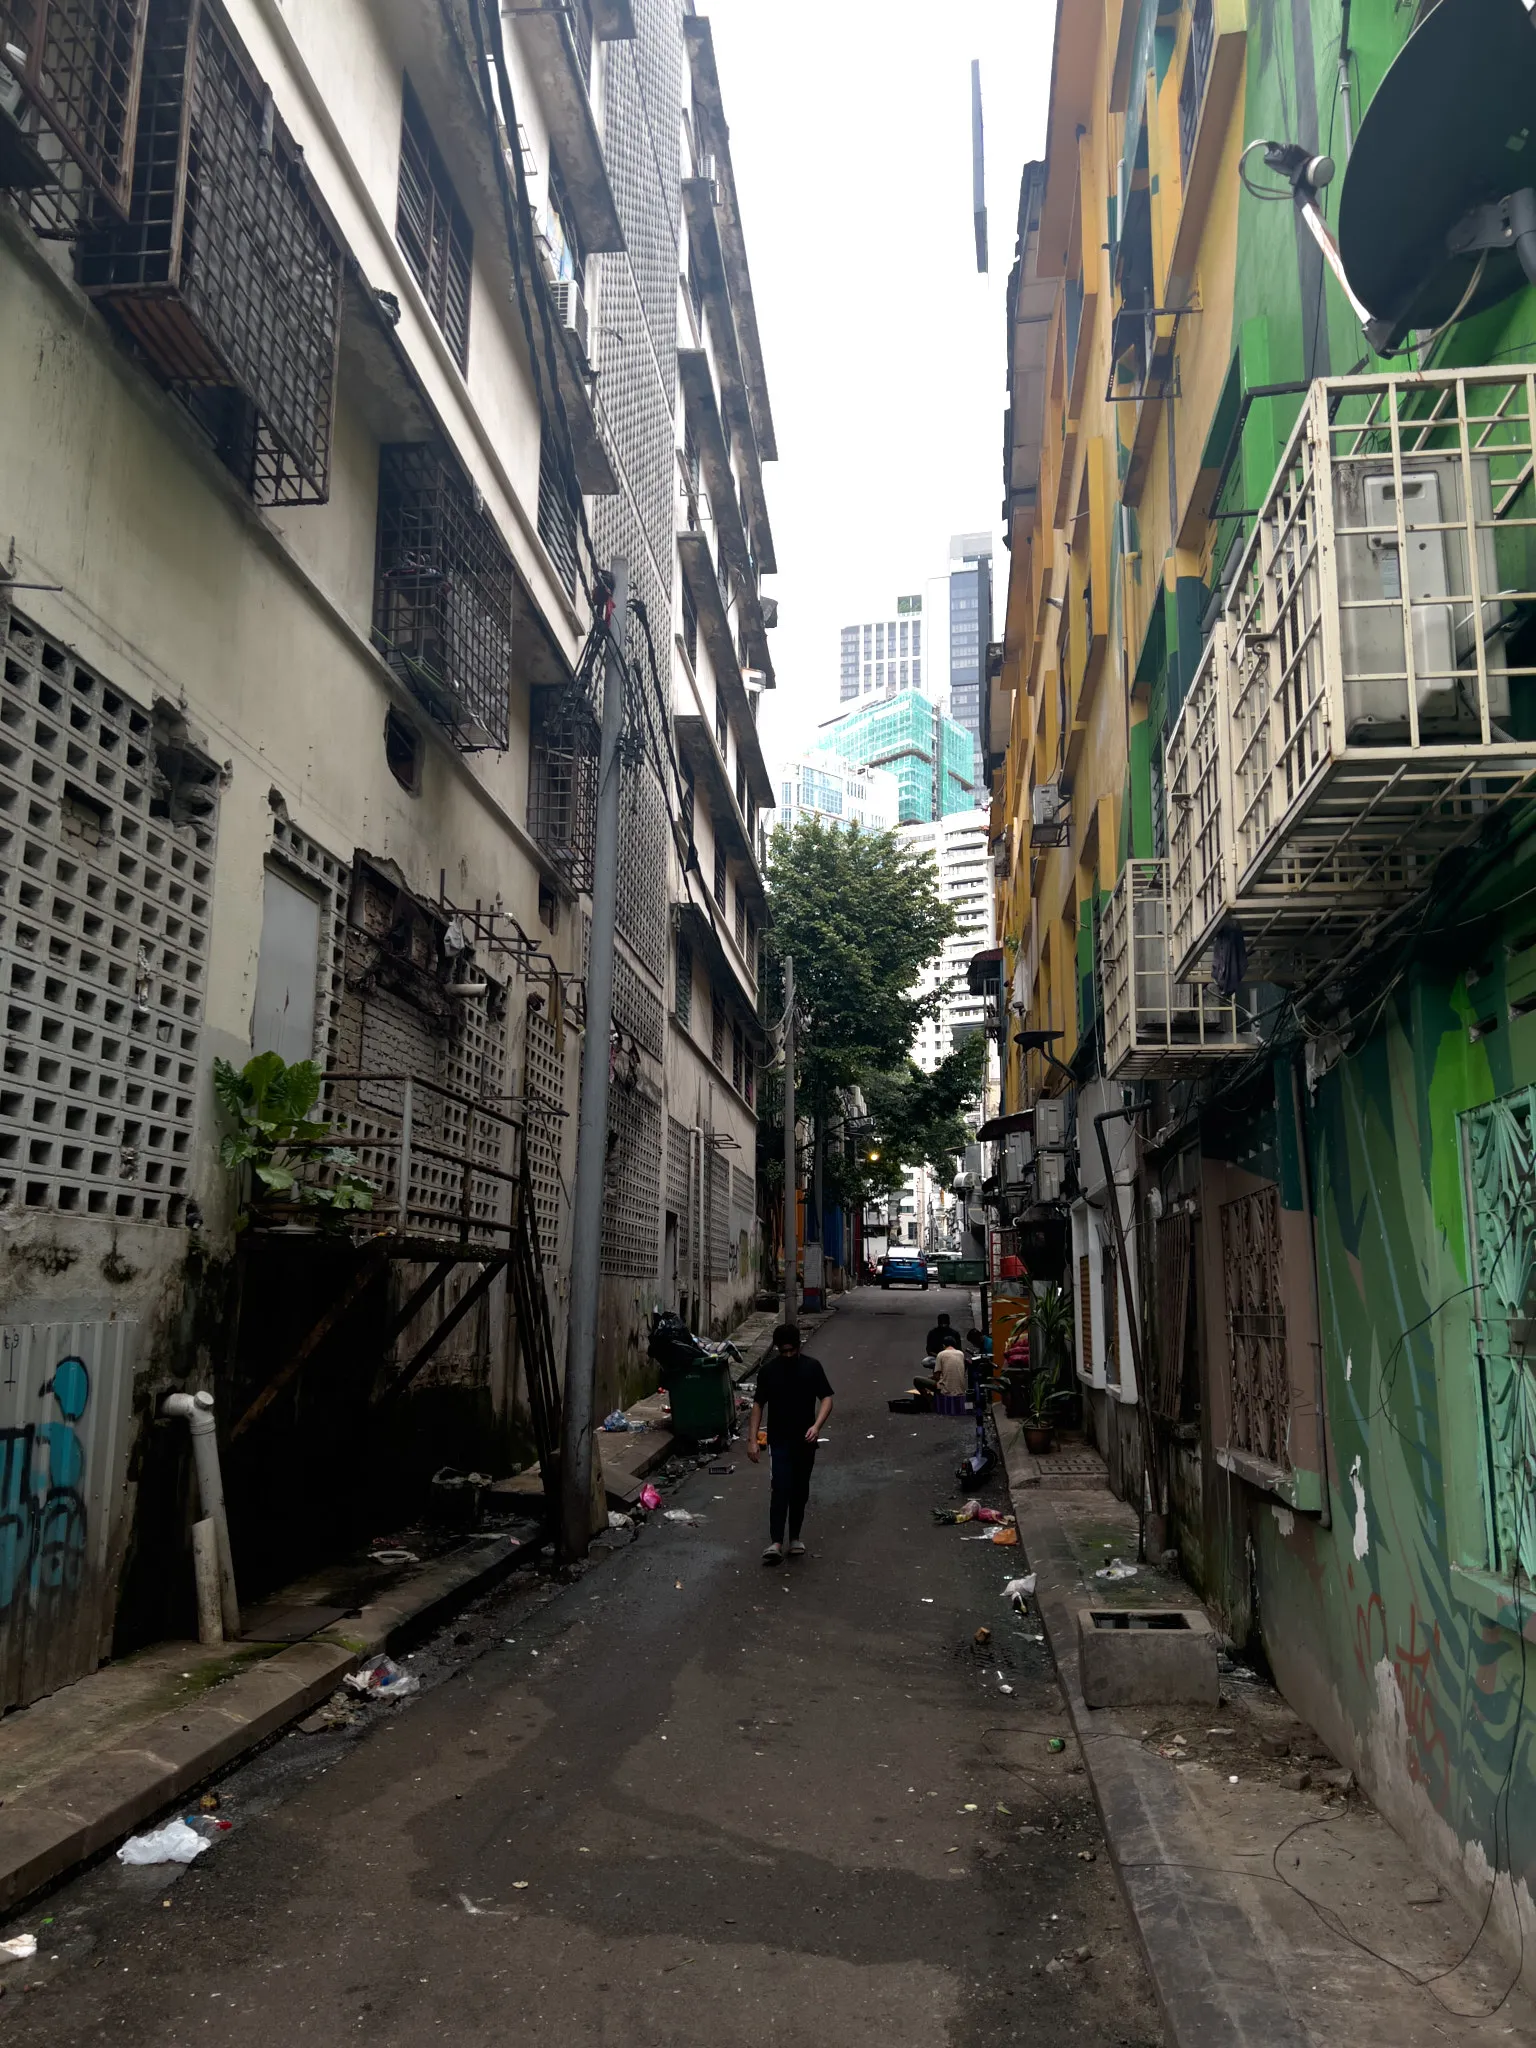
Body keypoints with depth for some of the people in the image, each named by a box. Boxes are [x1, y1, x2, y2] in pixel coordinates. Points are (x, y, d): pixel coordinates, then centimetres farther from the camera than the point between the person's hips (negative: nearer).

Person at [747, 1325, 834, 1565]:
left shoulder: (812, 1367, -4)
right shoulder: (768, 1371, -3)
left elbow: (826, 1398, -4)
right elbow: (758, 1404, 2)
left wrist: (817, 1425, -21)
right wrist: (752, 1439, -5)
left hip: (805, 1441, 1)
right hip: (779, 1441, -1)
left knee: (800, 1490, 10)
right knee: (780, 1489, -12)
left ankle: (794, 1537, 25)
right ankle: (776, 1542, -13)